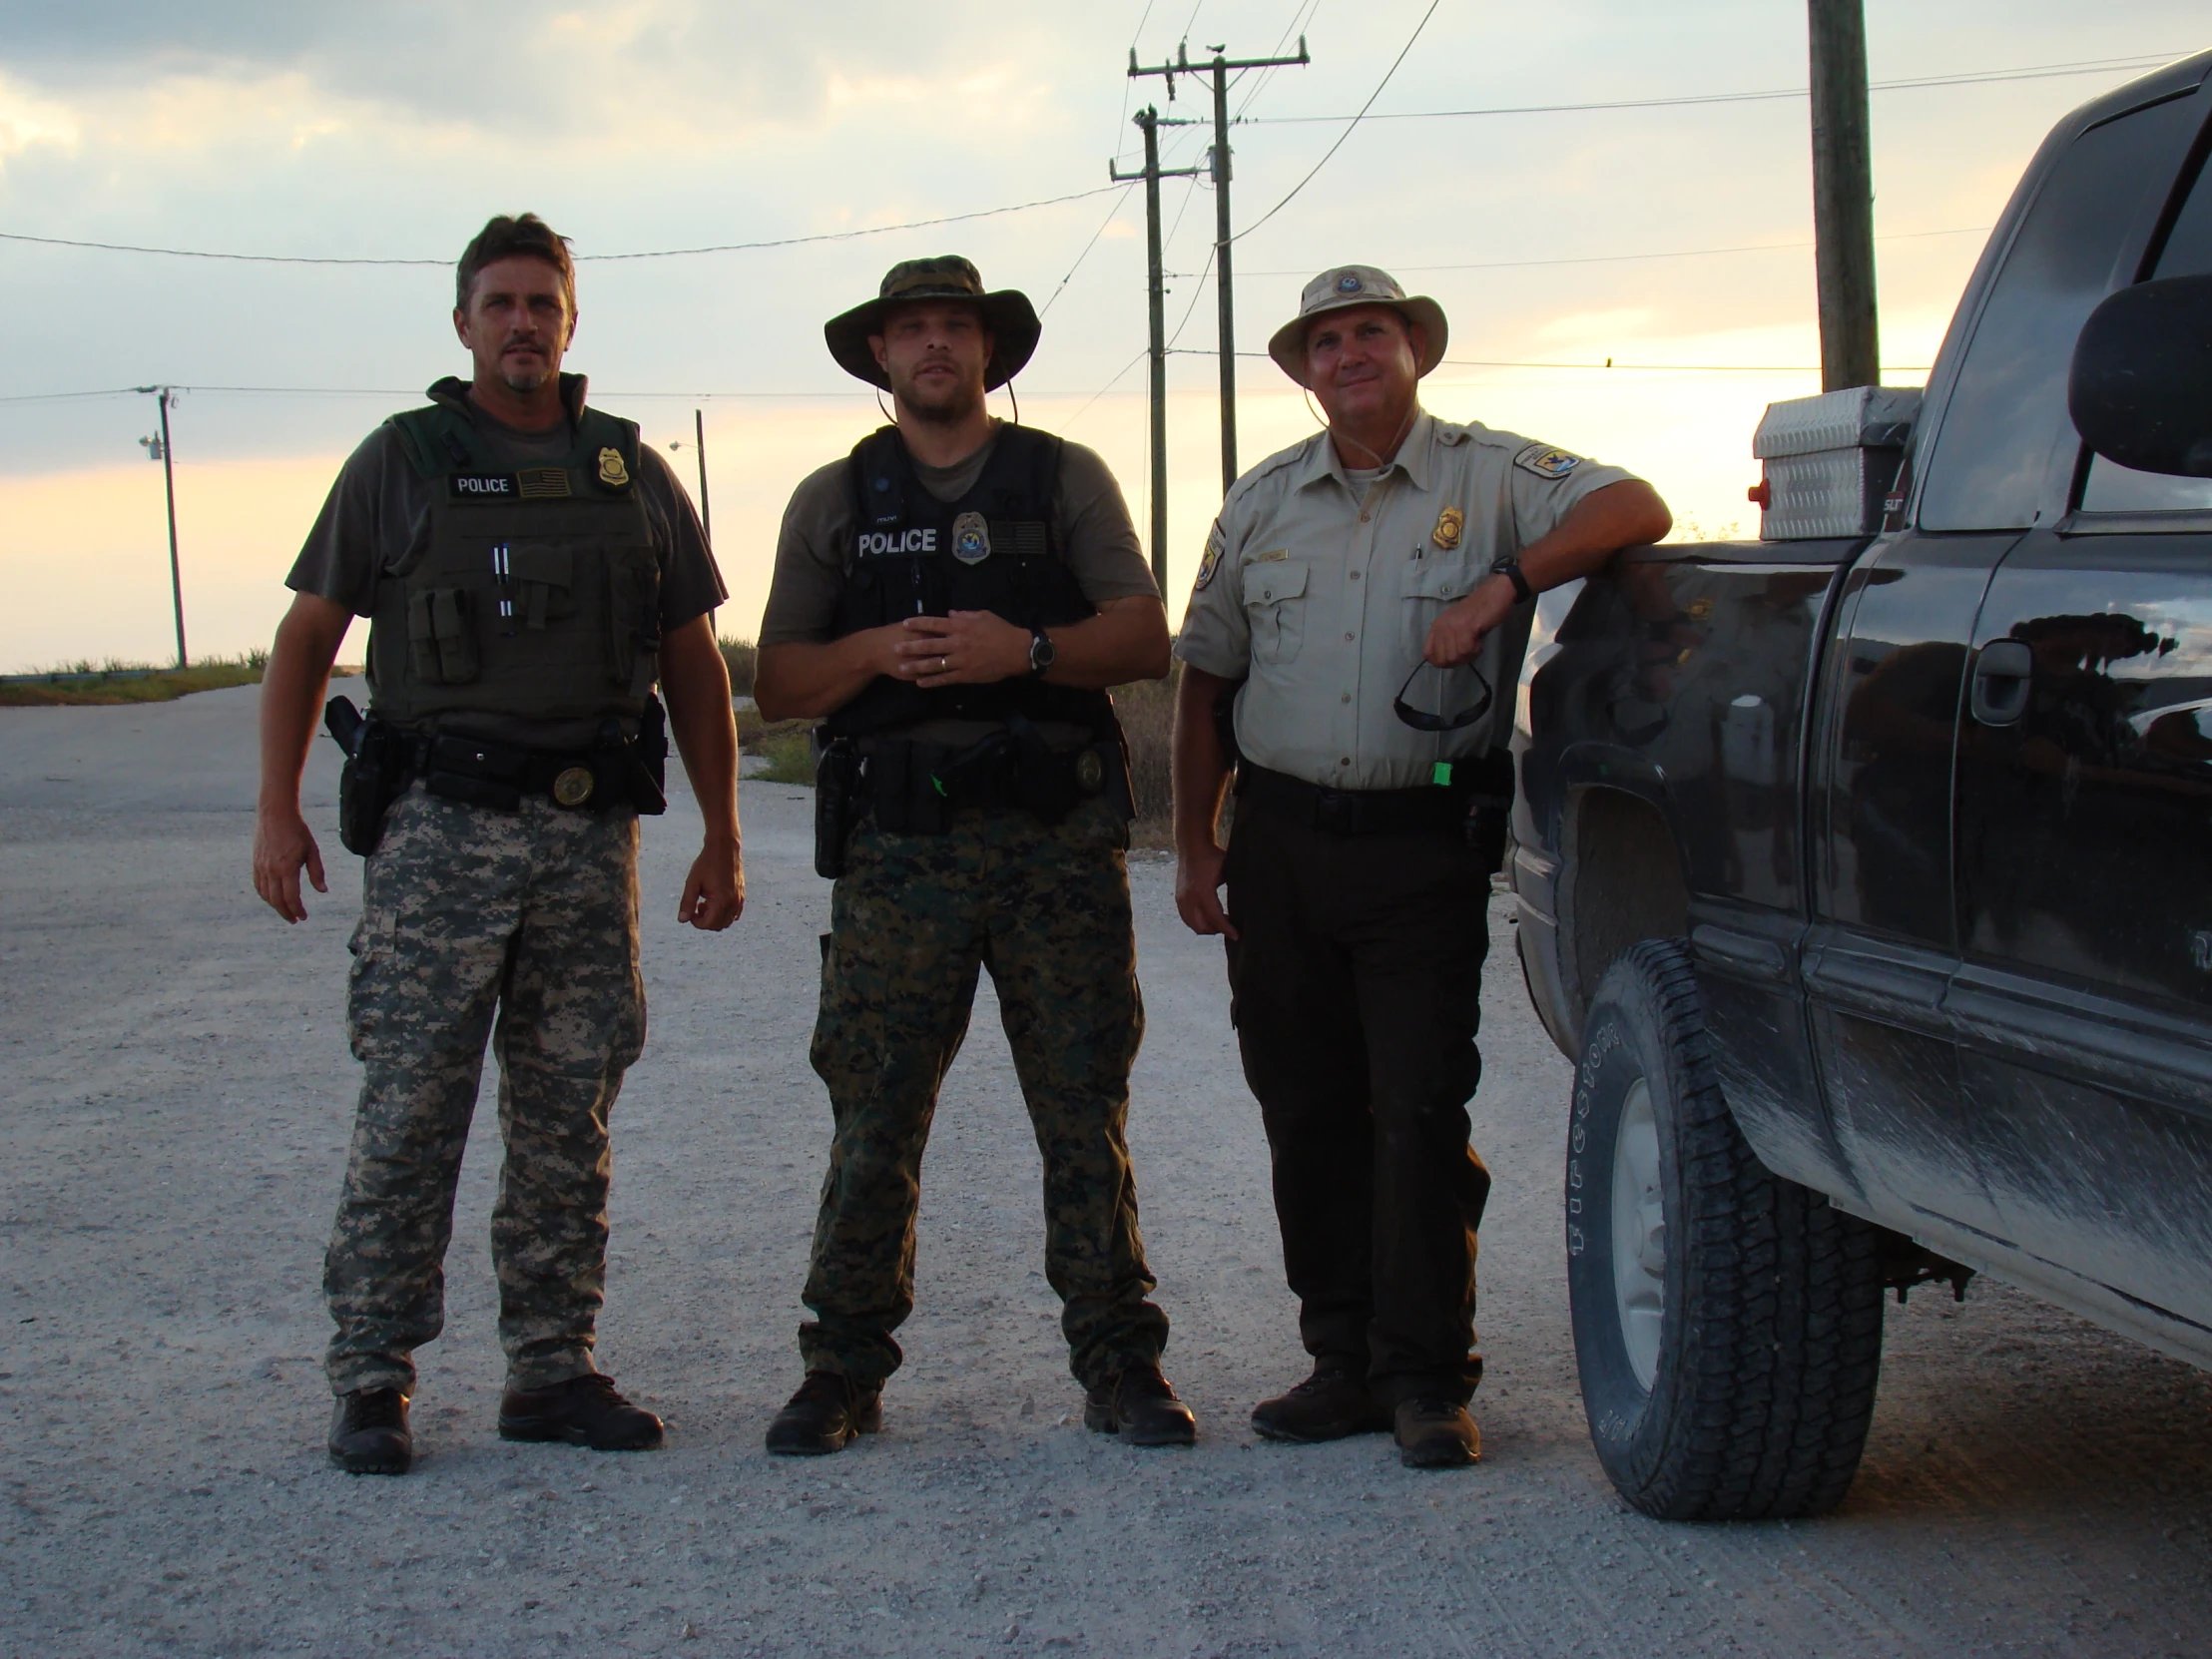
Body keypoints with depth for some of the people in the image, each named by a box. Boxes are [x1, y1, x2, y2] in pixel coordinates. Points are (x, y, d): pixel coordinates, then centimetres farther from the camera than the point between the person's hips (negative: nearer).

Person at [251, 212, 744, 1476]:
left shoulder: (633, 474, 12)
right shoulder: (400, 462, 5)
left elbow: (695, 664, 16)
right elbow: (309, 635, 6)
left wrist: (724, 837, 12)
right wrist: (278, 806, -3)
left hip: (591, 835, 3)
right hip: (441, 826, -3)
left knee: (570, 1114, 7)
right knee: (410, 1109, -5)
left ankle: (555, 1370, 15)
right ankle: (373, 1382, 2)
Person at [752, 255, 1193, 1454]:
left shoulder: (1065, 478, 13)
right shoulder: (834, 500, 16)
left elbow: (1145, 638, 5)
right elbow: (777, 684, 11)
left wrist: (1027, 648, -13)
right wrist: (876, 650, -9)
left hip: (1059, 845, 0)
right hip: (899, 848, 1)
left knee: (1087, 1109, 0)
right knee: (873, 1118, -2)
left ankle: (1119, 1363, 6)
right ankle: (844, 1369, 6)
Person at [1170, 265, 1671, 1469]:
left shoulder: (1489, 476, 1)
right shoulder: (1264, 501, 12)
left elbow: (1633, 508, -12)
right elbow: (1206, 679, 15)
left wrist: (1504, 585, -22)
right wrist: (1195, 843, 9)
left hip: (1424, 842, -4)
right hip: (1281, 839, 4)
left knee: (1420, 1111, -6)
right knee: (1307, 1111, 7)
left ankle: (1426, 1377, 1)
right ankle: (1345, 1360, 16)